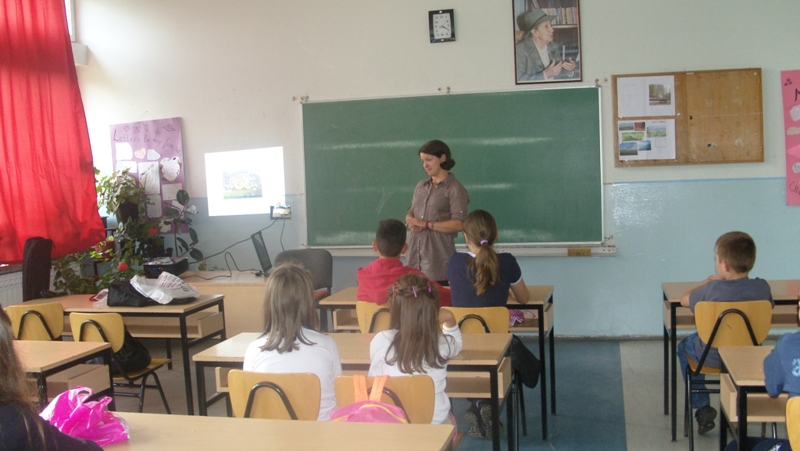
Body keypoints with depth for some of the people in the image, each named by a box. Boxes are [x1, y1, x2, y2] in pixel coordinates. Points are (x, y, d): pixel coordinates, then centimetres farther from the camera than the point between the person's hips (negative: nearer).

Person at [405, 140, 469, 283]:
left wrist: (426, 224, -14)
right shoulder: (421, 186, 16)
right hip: (415, 252, 6)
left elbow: (459, 224, -12)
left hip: (438, 255, -6)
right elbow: (410, 212, 21)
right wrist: (412, 223, -3)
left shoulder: (455, 189, -4)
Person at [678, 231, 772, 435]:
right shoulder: (762, 287, -16)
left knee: (684, 346, 28)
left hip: (713, 357, -3)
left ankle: (703, 408, 20)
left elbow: (684, 300, -6)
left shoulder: (713, 289, -24)